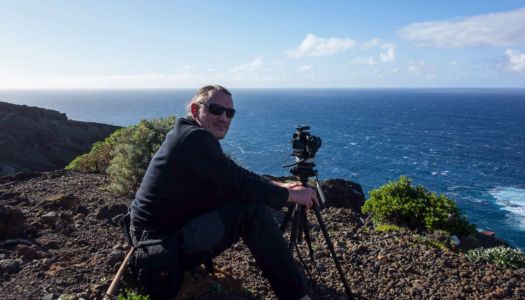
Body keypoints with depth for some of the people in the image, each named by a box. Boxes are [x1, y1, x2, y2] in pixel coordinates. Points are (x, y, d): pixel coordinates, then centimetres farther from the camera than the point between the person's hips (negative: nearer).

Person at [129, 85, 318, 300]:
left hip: (170, 229, 10)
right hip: (163, 243, -10)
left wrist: (278, 186, 4)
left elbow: (237, 177, 14)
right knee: (253, 210, -21)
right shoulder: (194, 138, -20)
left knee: (245, 198, 12)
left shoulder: (193, 137, 9)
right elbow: (239, 183, -23)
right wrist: (290, 195, -11)